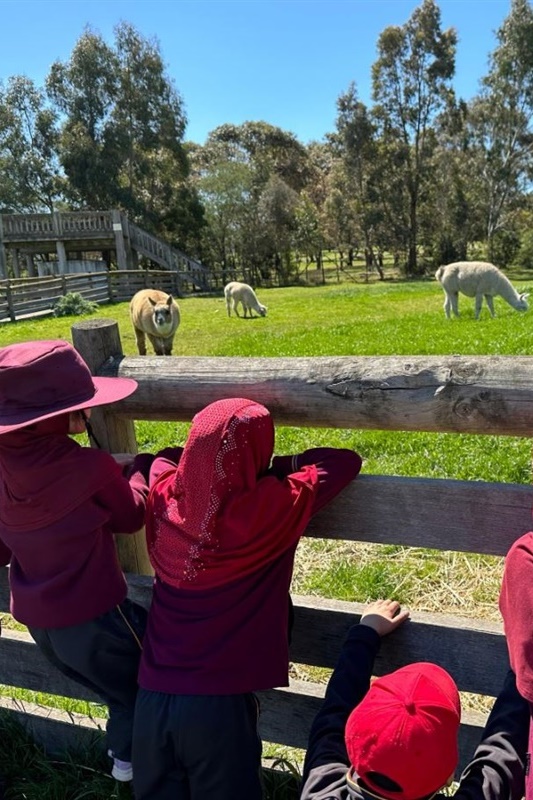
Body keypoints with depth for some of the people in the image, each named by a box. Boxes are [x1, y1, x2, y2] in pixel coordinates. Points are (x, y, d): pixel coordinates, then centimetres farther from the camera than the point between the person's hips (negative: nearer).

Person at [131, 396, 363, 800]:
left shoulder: (163, 498, -4)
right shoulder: (271, 508, -18)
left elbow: (163, 459, 20)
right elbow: (346, 461, -5)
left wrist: (203, 457, 11)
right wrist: (274, 467, 3)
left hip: (153, 698, 5)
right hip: (219, 704, -4)